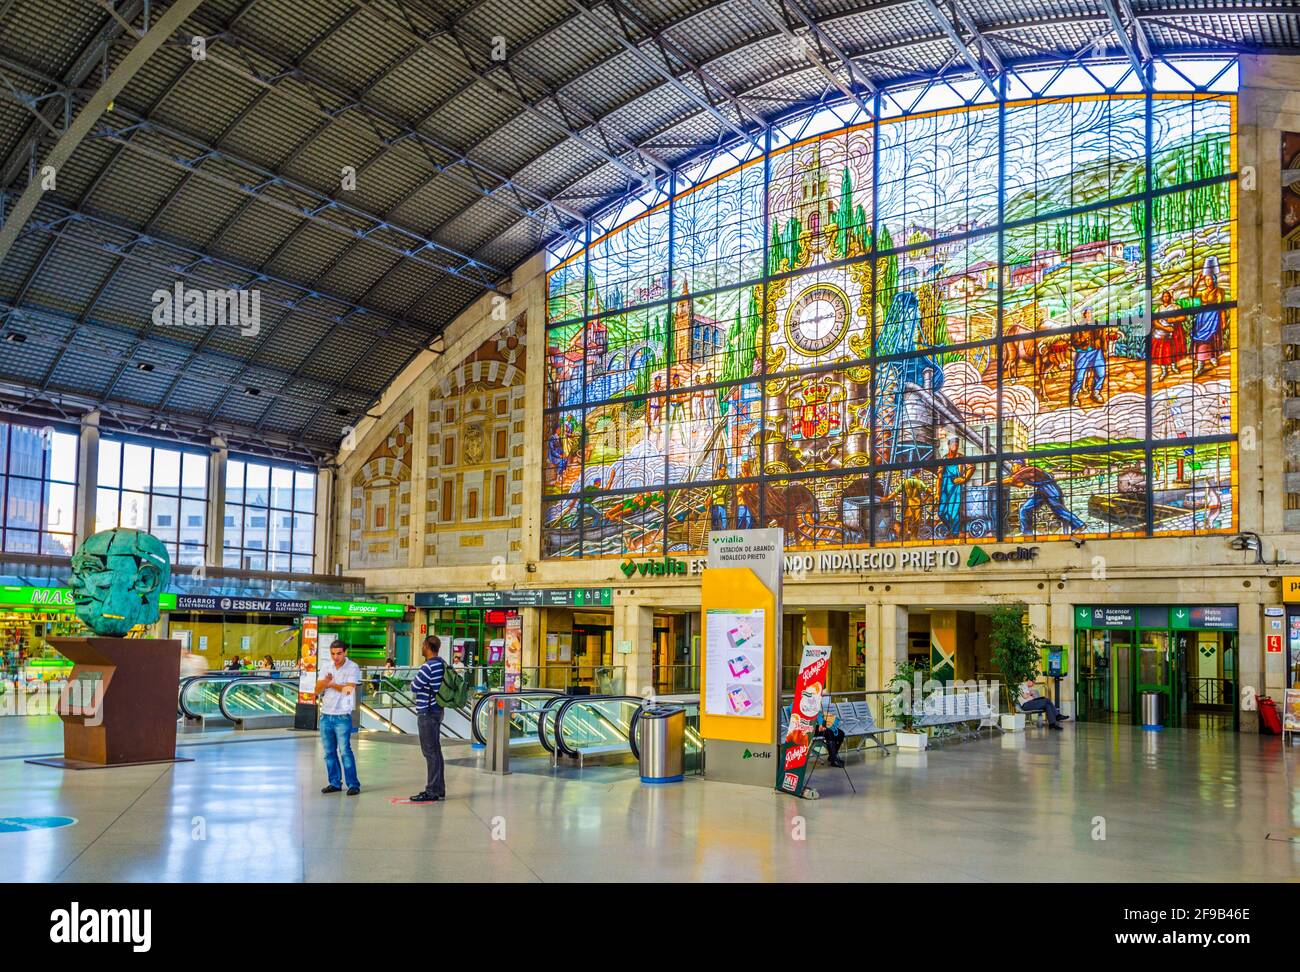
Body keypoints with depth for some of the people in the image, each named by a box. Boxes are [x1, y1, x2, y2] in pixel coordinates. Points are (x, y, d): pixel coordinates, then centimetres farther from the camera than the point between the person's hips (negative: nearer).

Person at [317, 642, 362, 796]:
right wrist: (325, 682, -17)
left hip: (342, 716, -5)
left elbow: (348, 689, -20)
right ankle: (335, 783, 20)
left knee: (345, 750, -9)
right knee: (329, 752, 10)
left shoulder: (353, 667, -8)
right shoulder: (326, 666, 7)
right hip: (325, 715, 5)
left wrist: (330, 684, -15)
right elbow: (317, 691, 2)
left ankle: (353, 784, -2)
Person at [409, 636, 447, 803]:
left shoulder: (428, 667, -19)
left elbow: (414, 687, -15)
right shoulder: (443, 664, 10)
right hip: (437, 710, 9)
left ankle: (432, 791, -3)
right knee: (435, 751, 14)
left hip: (427, 713, -9)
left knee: (430, 752, -6)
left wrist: (414, 683, 5)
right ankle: (438, 789, 19)